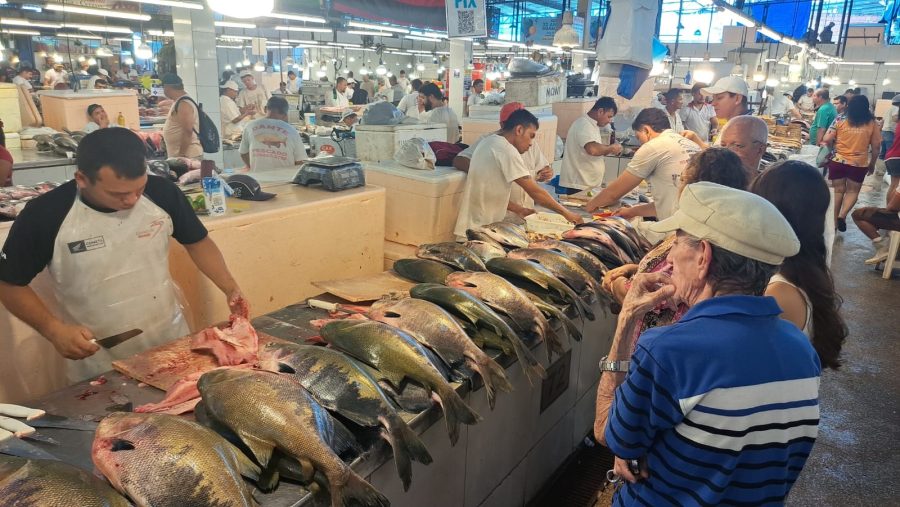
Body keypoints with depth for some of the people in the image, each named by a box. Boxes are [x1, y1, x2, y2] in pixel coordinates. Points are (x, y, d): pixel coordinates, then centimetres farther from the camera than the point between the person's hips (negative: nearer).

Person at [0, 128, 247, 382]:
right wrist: (54, 330, -17)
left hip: (172, 341, 3)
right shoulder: (43, 216, -18)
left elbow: (197, 241, 2)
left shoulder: (162, 192, -14)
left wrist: (229, 287, -10)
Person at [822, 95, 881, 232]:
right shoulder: (872, 123, -2)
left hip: (838, 161, 1)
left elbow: (826, 141, -8)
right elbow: (876, 147, 1)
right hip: (859, 164, -1)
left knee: (838, 191, 13)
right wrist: (872, 164, 14)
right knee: (853, 192, 14)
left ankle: (835, 220, 18)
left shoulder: (840, 121, -4)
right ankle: (842, 215, -9)